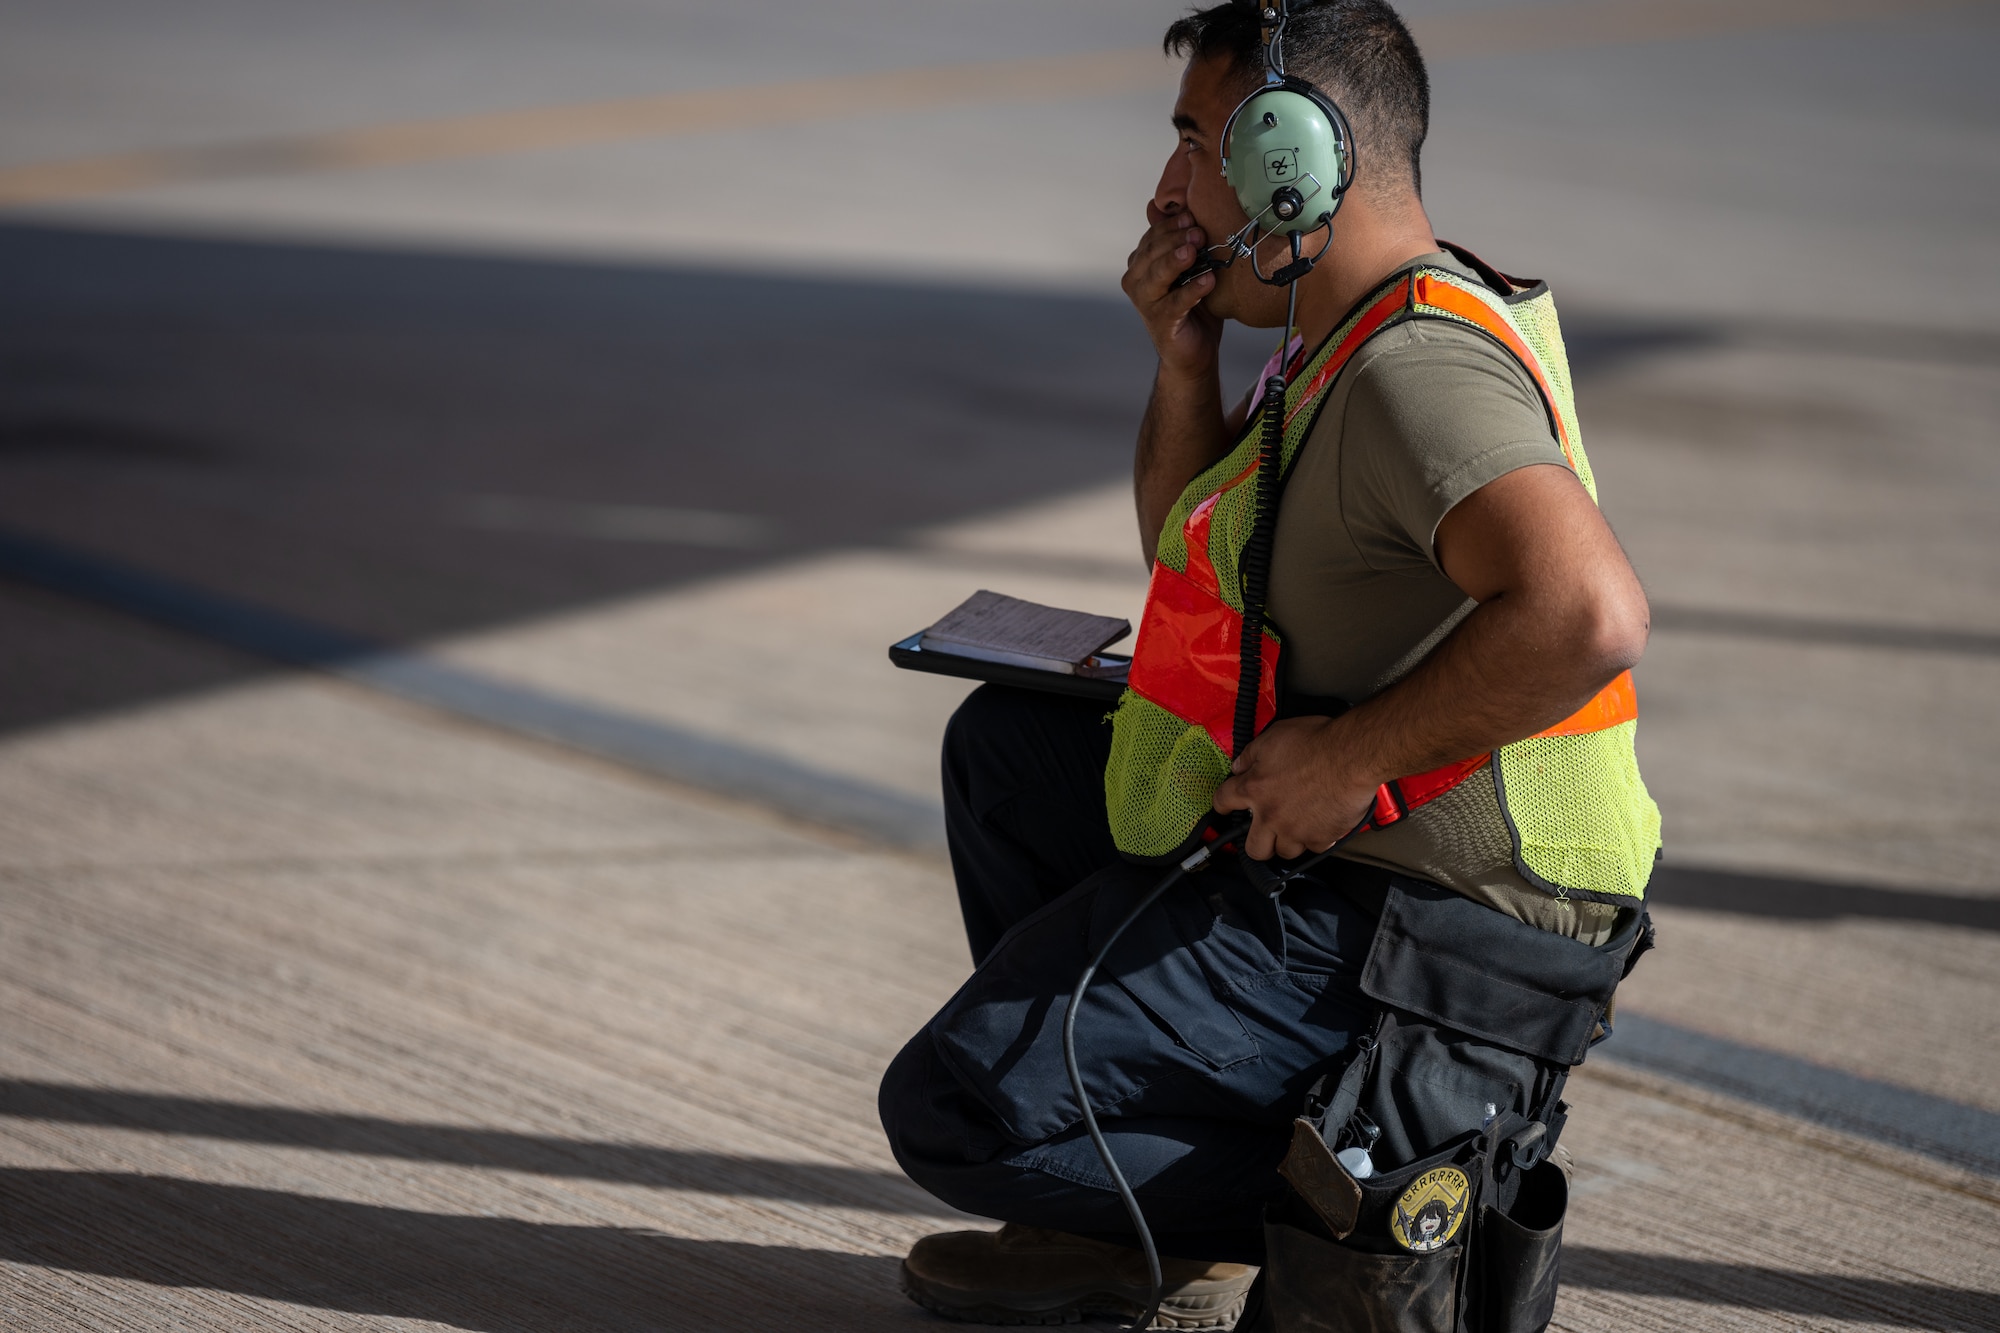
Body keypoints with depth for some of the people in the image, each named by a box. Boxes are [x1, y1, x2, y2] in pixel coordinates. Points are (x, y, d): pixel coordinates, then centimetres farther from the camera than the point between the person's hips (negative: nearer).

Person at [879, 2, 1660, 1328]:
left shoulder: (1416, 367, -23)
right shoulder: (1366, 329, 12)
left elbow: (1588, 612, -39)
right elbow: (1194, 556, 22)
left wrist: (1353, 756, -28)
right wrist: (1187, 357, 6)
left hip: (1395, 909, -11)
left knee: (951, 1110, -11)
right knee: (1010, 742, 26)